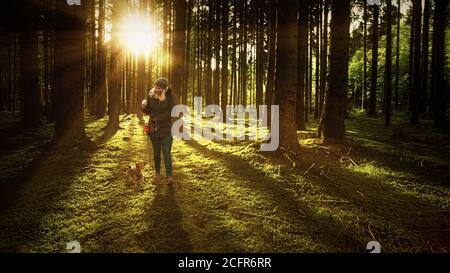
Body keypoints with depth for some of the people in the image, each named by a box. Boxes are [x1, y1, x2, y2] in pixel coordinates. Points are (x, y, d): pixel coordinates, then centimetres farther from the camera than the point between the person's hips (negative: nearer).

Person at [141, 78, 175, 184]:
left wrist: (157, 119, -17)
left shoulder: (169, 97, -8)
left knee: (167, 152, -4)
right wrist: (144, 107, -16)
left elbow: (171, 112, -11)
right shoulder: (150, 96, -2)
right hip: (153, 129, 3)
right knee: (156, 151, 14)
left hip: (166, 129, -2)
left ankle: (169, 176, -2)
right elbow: (148, 112, 6)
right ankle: (157, 172, 30)